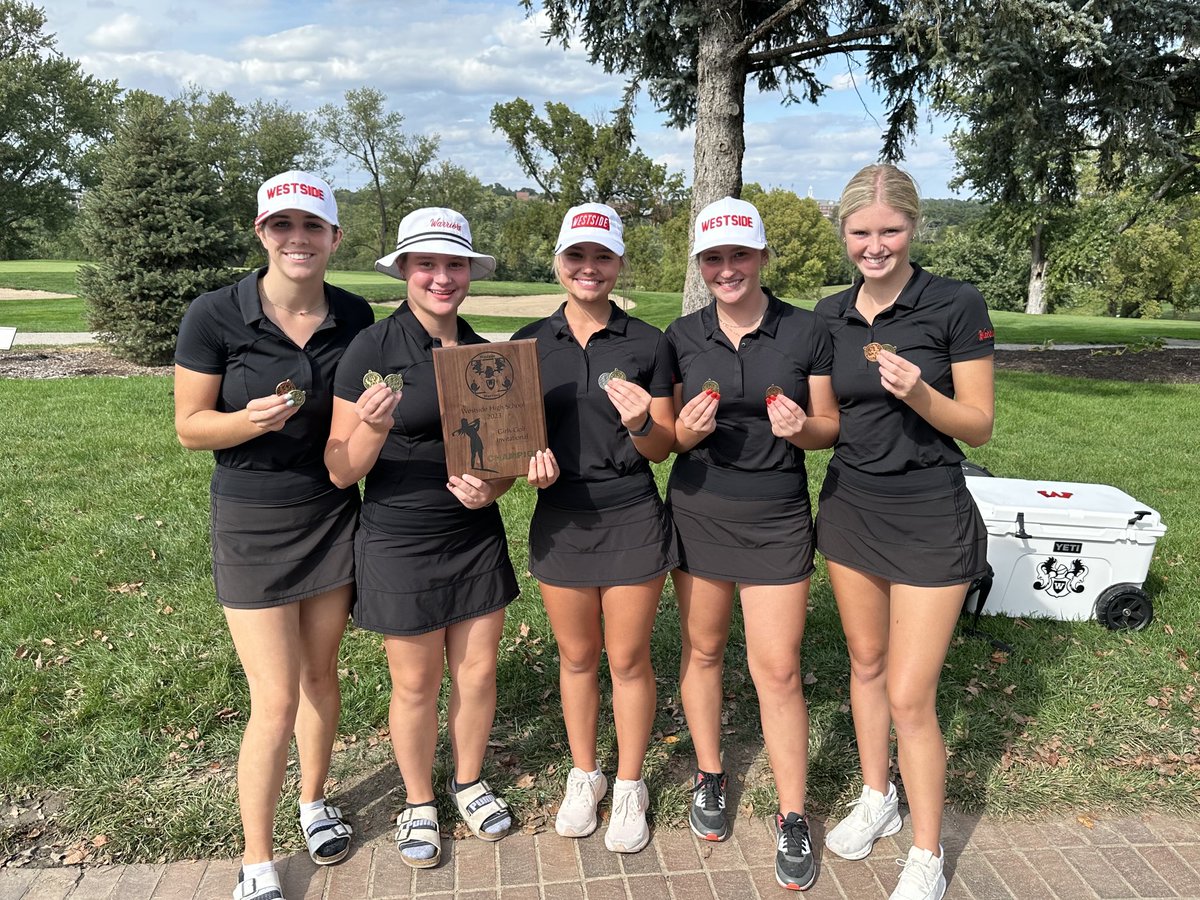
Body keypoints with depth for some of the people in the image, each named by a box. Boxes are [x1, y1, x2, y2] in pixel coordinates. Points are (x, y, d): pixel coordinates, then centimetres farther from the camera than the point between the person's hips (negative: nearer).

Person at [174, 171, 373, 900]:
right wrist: (252, 419, -27)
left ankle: (315, 802, 41)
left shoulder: (355, 317, -3)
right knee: (275, 701, -2)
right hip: (253, 524, -3)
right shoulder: (215, 315, -13)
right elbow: (190, 427, -9)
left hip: (333, 516, 3)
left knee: (320, 674, 17)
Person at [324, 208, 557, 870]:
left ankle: (469, 783, 41)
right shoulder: (371, 349, -12)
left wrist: (491, 489, -10)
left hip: (477, 539, 4)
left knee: (478, 673, 14)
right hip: (399, 543, -4)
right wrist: (373, 427, -32)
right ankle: (418, 802, 36)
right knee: (416, 684, 11)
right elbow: (341, 471, -12)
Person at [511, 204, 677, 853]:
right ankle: (584, 775, 37)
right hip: (559, 518, 2)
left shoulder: (647, 344, -3)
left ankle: (629, 787, 30)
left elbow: (663, 447, -1)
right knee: (576, 656, 16)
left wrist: (640, 423, -22)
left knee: (628, 660, 9)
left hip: (632, 519, -2)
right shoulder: (530, 343, 2)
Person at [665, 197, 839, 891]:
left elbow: (830, 428, 3)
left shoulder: (807, 331, -4)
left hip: (777, 520, -2)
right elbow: (667, 436, 7)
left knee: (779, 670, 1)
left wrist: (801, 427, -19)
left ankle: (793, 819, 19)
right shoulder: (682, 336, 1)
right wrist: (686, 430, -15)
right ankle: (710, 776, 36)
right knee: (703, 650, 13)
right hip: (697, 513, 2)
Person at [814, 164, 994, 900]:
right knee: (866, 661, 18)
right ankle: (876, 800, 40)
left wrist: (919, 394, -26)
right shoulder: (830, 314, 3)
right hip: (850, 506, 5)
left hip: (929, 518, -5)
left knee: (910, 696, -1)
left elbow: (979, 426, -10)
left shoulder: (957, 305, -11)